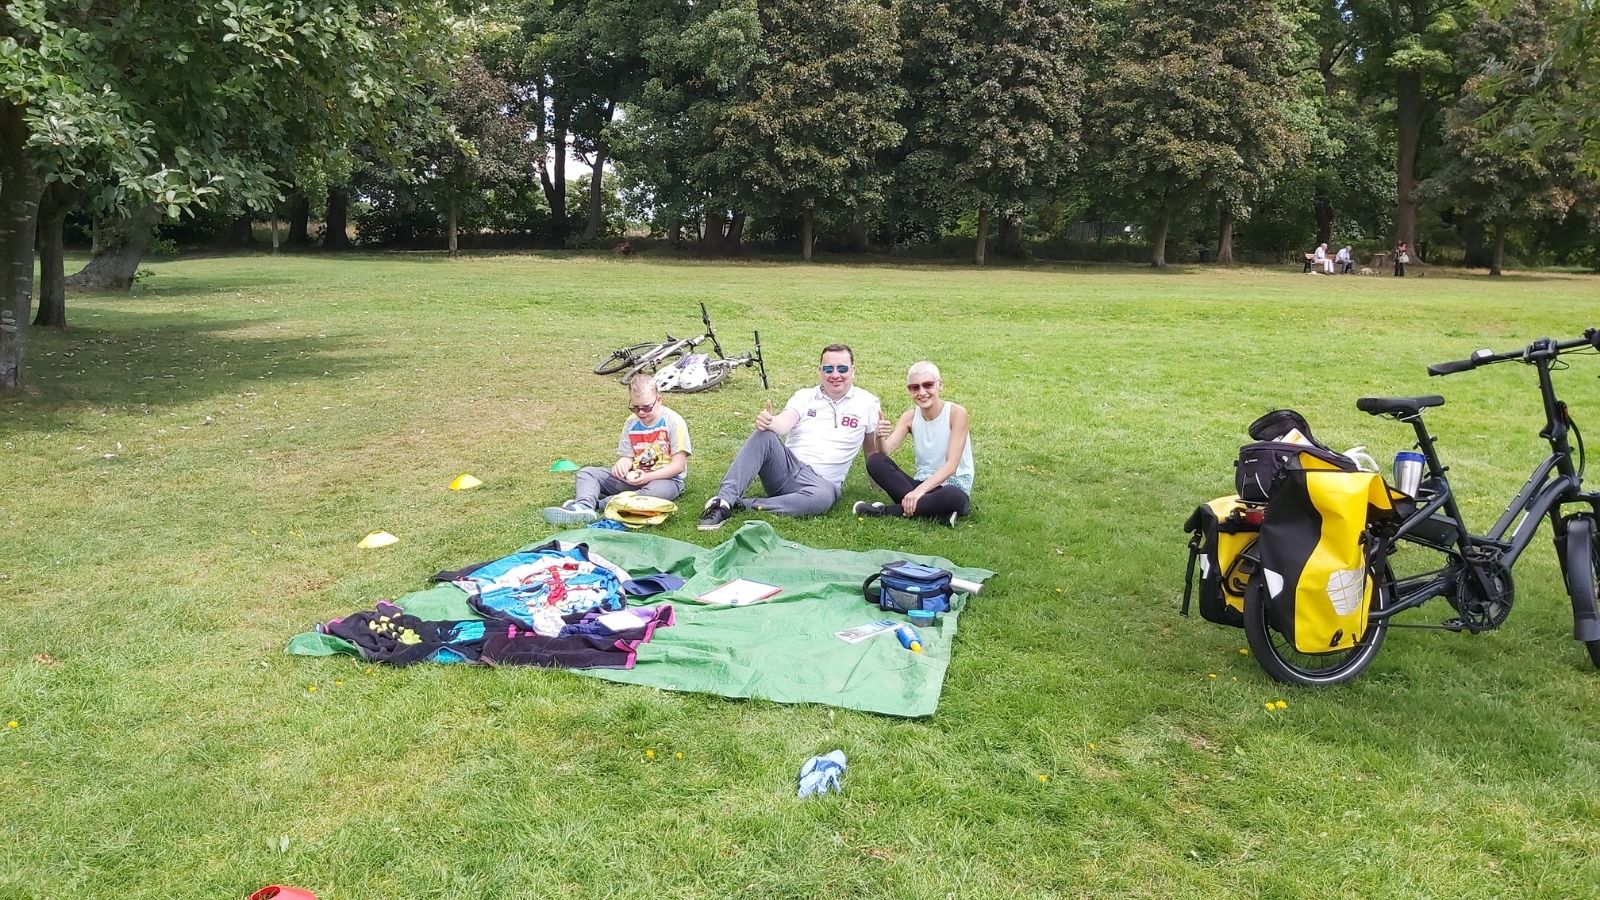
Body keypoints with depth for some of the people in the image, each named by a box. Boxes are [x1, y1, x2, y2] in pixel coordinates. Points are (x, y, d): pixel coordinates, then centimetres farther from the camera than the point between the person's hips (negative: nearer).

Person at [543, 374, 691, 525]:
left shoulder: (674, 422, -11)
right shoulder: (631, 423, 5)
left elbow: (679, 465, -15)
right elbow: (626, 456, 8)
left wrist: (648, 477, -25)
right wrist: (621, 464, -17)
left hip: (665, 479, -5)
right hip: (635, 478, 6)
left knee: (659, 490, -42)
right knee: (586, 472, -7)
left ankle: (596, 503, -36)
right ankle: (584, 507, -39)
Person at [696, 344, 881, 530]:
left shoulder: (866, 402, 9)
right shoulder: (805, 396, 10)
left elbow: (873, 451, 18)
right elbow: (783, 425, -11)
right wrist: (767, 422, -30)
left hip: (821, 481, -1)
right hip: (786, 465, 2)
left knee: (823, 497, -39)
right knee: (763, 436, -29)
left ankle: (740, 505, -34)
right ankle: (725, 499, -36)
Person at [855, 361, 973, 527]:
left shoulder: (956, 412, -11)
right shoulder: (910, 417, 3)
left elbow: (951, 464, -18)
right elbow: (886, 452, -10)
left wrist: (920, 490, -29)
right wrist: (880, 437, -33)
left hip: (953, 485, -4)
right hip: (921, 484, 5)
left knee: (953, 497, -41)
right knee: (875, 461, -18)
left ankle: (886, 511, -21)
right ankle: (937, 513, -26)